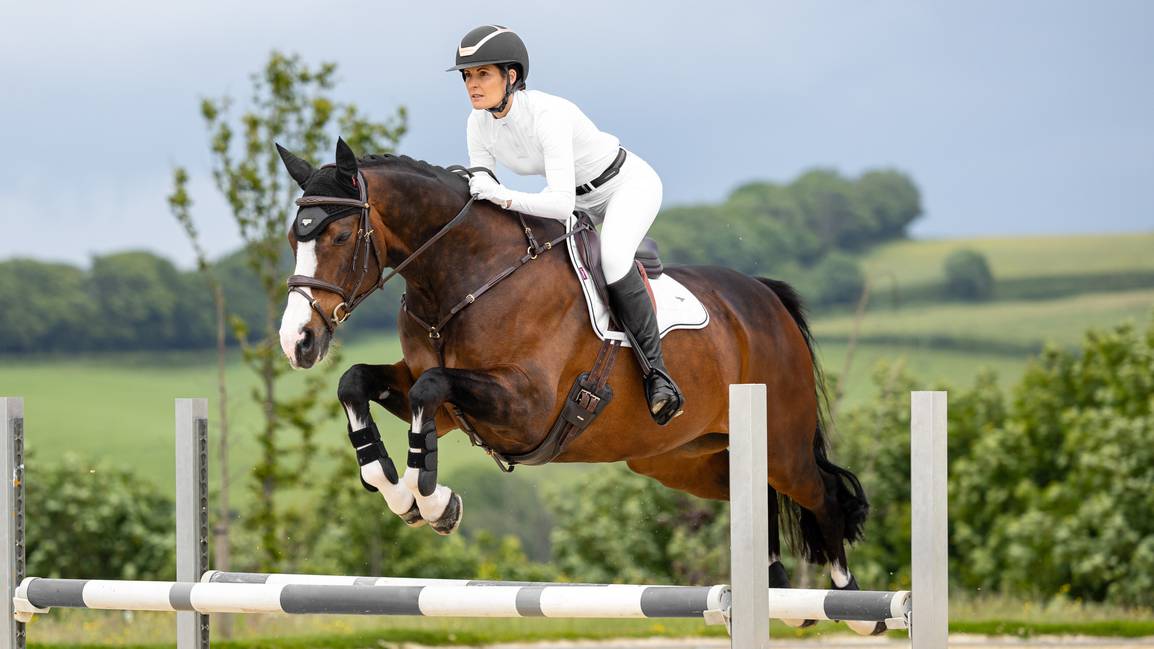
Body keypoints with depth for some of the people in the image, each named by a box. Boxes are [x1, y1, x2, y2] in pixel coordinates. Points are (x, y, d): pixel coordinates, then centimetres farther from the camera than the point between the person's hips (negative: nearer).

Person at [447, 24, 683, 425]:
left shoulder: (547, 115, -35)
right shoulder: (479, 124, -12)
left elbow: (561, 203, -41)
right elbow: (479, 196, -2)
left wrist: (506, 197, -52)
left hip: (629, 185, -9)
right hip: (581, 198, 9)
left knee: (612, 258, -33)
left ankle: (657, 373, -27)